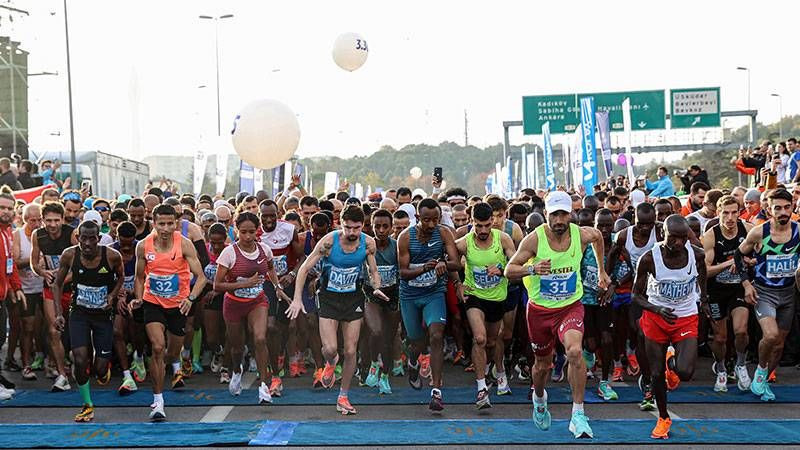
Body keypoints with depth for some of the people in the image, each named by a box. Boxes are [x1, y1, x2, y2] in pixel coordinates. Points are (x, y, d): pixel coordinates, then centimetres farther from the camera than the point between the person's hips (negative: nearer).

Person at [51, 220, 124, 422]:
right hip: (79, 313, 1)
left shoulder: (112, 256, -16)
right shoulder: (69, 255, -13)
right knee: (80, 360, -14)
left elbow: (121, 276, 7)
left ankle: (104, 368, 39)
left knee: (100, 368, -1)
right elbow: (57, 284, 1)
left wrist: (112, 295, -10)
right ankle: (87, 406, 6)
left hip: (103, 314, -1)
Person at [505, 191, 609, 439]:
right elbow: (509, 270, -14)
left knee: (575, 351, -28)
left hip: (570, 307, 0)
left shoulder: (582, 234, -9)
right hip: (540, 309, 0)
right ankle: (539, 398, 50)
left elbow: (598, 236, 16)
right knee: (542, 364, 15)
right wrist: (532, 269, -33)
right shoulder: (534, 239, -15)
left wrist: (601, 271, 21)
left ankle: (578, 415, -20)